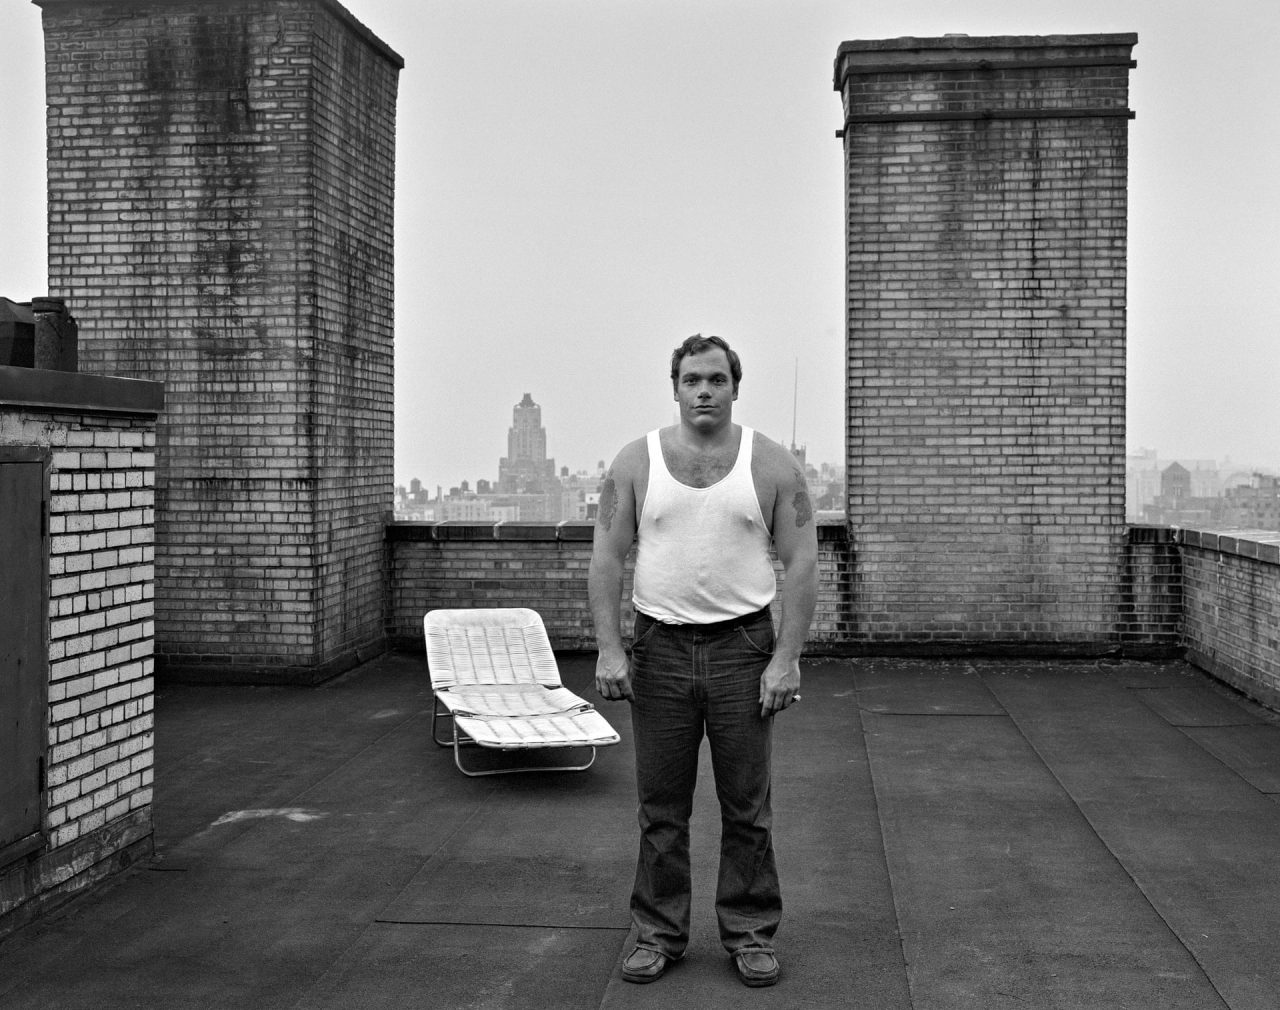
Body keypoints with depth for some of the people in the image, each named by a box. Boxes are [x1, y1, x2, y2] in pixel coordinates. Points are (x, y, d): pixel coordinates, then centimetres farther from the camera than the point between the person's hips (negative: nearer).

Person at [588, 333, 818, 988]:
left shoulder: (772, 466, 0)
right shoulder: (636, 462, 3)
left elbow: (801, 565, -2)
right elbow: (607, 559, 1)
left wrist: (785, 659, -10)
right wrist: (608, 650, -7)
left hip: (743, 647, -1)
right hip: (659, 648, 1)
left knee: (747, 806, 6)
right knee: (661, 807, 8)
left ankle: (750, 933, 20)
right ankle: (658, 933, 21)